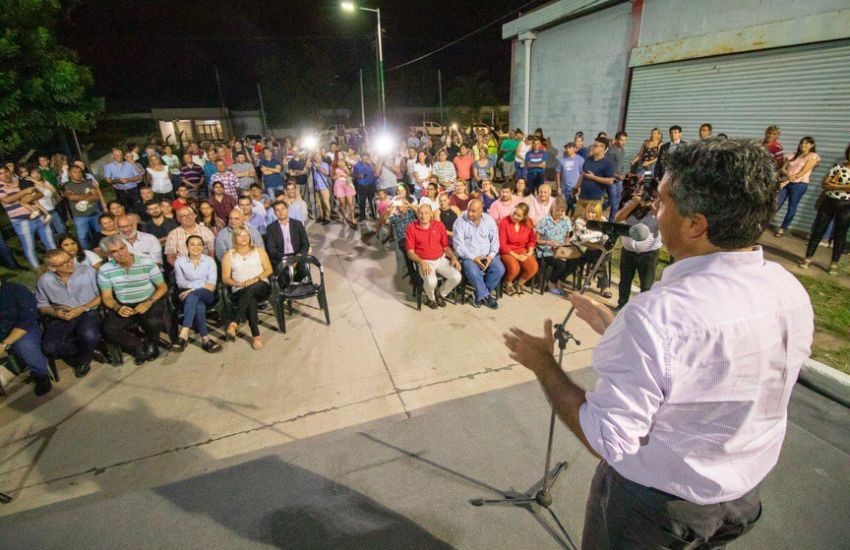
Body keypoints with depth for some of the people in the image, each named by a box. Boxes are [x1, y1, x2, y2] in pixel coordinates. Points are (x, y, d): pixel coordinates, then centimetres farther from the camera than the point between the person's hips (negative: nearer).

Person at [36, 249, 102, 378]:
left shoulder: (87, 271, -10)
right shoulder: (44, 280, -1)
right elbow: (41, 305, 11)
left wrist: (83, 308, -17)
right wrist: (54, 312, -11)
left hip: (88, 312, -3)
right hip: (61, 317, 3)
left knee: (89, 335, -34)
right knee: (49, 348, -21)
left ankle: (84, 359, 1)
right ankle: (87, 351, 6)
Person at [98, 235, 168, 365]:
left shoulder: (147, 263, -7)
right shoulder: (105, 270, -1)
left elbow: (162, 287, -3)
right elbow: (107, 297, 3)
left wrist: (148, 303, -19)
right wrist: (117, 308, -20)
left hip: (149, 302, -2)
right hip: (123, 306, 2)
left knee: (154, 322, -32)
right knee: (108, 329, -25)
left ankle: (150, 344, 6)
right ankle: (139, 346, 3)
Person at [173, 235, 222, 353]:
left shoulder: (209, 260, 5)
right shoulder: (180, 261, 8)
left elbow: (212, 286, -4)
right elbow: (180, 282, -5)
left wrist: (192, 288, -17)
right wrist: (202, 284, -18)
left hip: (206, 296, 0)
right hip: (188, 294, 1)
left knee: (193, 296, -36)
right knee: (198, 305, -35)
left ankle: (183, 334, -42)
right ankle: (205, 339, -39)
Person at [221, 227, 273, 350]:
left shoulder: (259, 251, 17)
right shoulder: (229, 255, 16)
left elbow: (269, 270, 8)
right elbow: (225, 278, 9)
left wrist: (256, 279, -10)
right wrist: (237, 283, -12)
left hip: (261, 287, 0)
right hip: (240, 291, 0)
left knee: (251, 289, -38)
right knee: (251, 300, -37)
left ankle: (234, 324, -46)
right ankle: (256, 335, -37)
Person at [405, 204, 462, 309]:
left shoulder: (439, 225, 5)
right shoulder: (411, 228, -5)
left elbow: (446, 246, 10)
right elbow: (410, 252, -5)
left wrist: (454, 258, -7)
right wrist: (422, 262, -21)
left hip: (441, 259, 4)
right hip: (424, 262, -3)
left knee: (457, 277, -19)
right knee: (431, 281, -32)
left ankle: (440, 294, 12)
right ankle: (430, 297, 6)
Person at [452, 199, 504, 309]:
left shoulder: (489, 220, 4)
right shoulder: (460, 221, -5)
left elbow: (495, 240, 4)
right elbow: (458, 244, -11)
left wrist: (491, 256, -12)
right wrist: (473, 258, -18)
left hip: (487, 255, 3)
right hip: (468, 256, -3)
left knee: (499, 269, -22)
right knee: (473, 272, -33)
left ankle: (480, 294, -4)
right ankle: (486, 296, -9)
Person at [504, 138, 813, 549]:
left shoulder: (657, 314, -37)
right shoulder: (793, 292, -11)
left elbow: (608, 440, -29)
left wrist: (543, 364, -18)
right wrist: (609, 325, 3)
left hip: (653, 505, -6)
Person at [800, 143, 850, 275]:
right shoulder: (837, 167, 3)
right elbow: (824, 184, -5)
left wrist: (835, 185, -14)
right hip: (828, 202, 1)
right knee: (818, 230, 2)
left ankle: (834, 263, 12)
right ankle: (808, 258, 8)